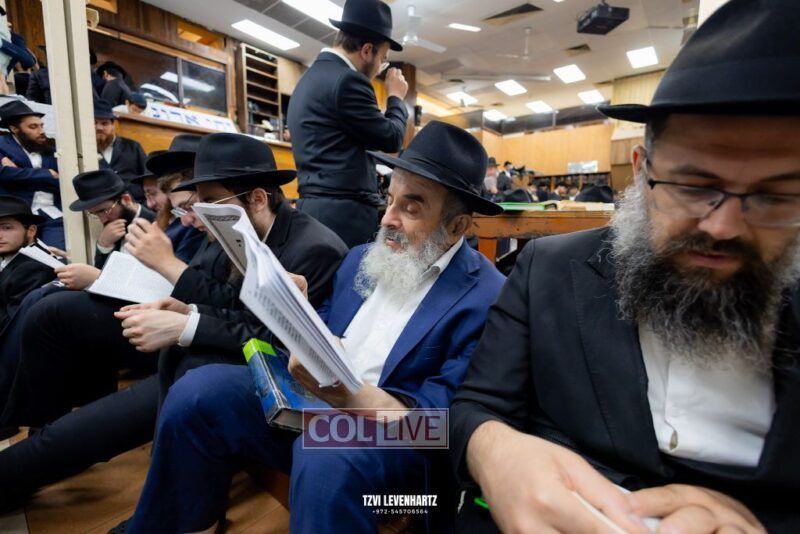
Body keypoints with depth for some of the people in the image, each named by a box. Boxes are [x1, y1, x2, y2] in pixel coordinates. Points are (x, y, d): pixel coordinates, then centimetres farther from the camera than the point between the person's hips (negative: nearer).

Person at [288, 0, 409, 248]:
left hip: (314, 206, 10)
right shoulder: (348, 80, -11)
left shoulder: (308, 78, 19)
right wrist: (396, 97, 10)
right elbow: (391, 138, -6)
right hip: (345, 212, -10)